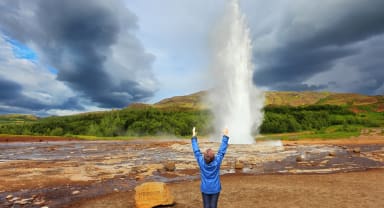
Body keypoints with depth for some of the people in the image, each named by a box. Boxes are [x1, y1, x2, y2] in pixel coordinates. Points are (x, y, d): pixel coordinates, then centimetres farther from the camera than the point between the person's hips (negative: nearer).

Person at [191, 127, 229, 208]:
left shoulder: (201, 162, -20)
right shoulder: (217, 162, -22)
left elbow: (196, 151, -12)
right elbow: (222, 151, -16)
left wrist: (194, 137, -3)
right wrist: (225, 136, -9)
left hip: (205, 189, 1)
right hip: (215, 189, -1)